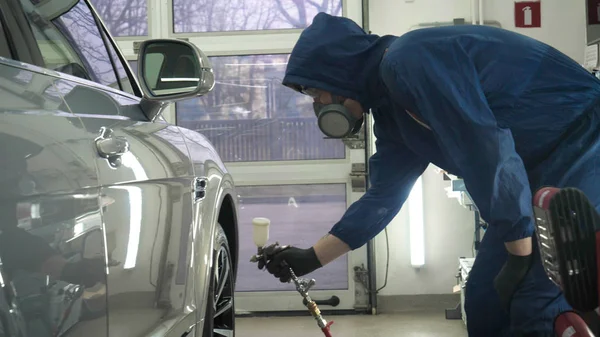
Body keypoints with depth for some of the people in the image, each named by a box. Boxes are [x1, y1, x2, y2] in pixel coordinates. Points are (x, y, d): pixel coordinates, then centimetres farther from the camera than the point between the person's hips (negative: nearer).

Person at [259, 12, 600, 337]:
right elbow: (384, 196, 19)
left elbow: (487, 153, -26)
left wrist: (520, 256, -21)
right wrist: (312, 257, 19)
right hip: (540, 166, 10)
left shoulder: (408, 61, -21)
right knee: (485, 299, 10)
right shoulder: (391, 112, 11)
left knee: (539, 306, -18)